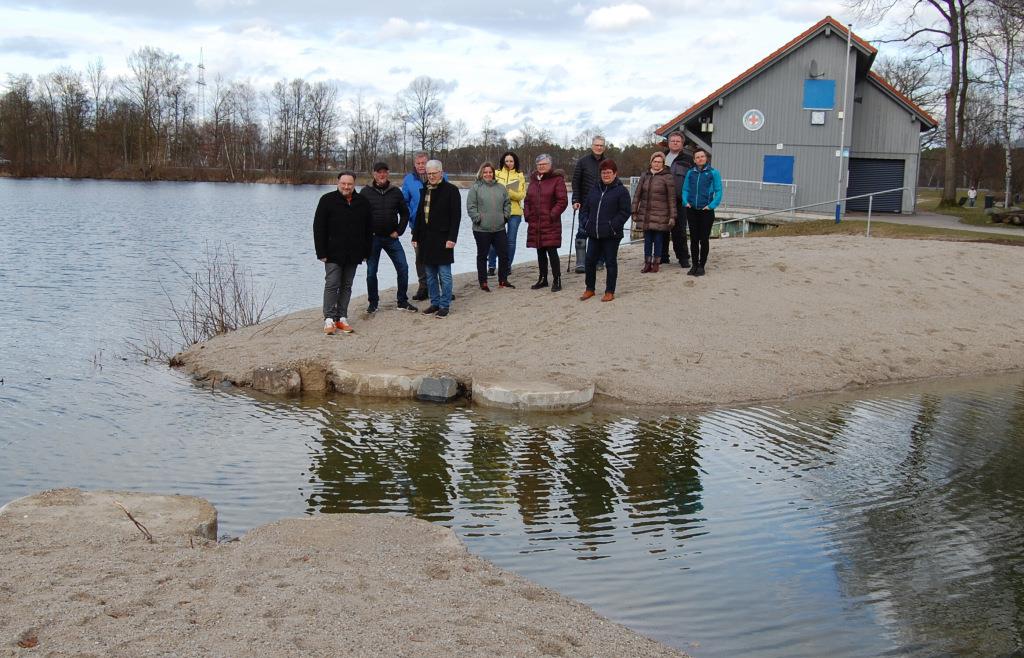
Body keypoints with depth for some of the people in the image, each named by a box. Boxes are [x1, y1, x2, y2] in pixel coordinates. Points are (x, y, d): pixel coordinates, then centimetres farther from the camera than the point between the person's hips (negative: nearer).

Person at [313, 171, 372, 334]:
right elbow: (318, 228, -5)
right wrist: (321, 252, -10)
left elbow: (369, 229, 12)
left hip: (353, 254, 4)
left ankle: (342, 318, 13)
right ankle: (329, 319, -4)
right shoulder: (327, 200, -3)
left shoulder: (362, 202, 6)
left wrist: (366, 252, 7)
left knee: (346, 286, 8)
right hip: (333, 253, -3)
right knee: (332, 284, -7)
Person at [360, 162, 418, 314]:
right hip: (372, 238, -2)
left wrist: (399, 231, 1)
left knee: (403, 267, -3)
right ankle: (373, 303, 16)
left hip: (391, 238, 2)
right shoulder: (366, 192, -1)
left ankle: (403, 301, 9)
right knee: (371, 272, 3)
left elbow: (404, 213, 11)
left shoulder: (396, 192, 5)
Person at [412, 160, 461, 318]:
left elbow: (456, 216, -10)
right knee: (430, 275, 11)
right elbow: (419, 215, 18)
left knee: (444, 275, -2)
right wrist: (415, 236, 12)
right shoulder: (425, 190, 14)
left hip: (442, 239, -6)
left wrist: (452, 238, -16)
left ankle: (444, 305, 4)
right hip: (426, 239, 6)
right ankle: (435, 303, 19)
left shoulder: (451, 190, -5)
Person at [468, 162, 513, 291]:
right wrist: (478, 218, -12)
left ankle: (503, 280, 20)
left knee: (504, 254, 7)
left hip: (499, 228, 4)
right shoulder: (475, 188, -4)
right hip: (481, 229, -4)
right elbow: (470, 206, -7)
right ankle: (483, 282, 15)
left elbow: (507, 203, 15)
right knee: (482, 256, 6)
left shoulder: (500, 187, 9)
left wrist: (505, 216, 4)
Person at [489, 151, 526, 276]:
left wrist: (509, 192, -18)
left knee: (511, 240, 5)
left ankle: (508, 266, 16)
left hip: (514, 212, 1)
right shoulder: (497, 174, 6)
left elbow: (521, 195, -2)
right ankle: (491, 265, 8)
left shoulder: (520, 176, 7)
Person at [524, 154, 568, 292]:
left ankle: (557, 280, -2)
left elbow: (563, 200, -9)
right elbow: (527, 200, 21)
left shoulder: (557, 179, -4)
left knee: (552, 251, -9)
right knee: (540, 252, 13)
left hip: (551, 224, -6)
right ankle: (543, 279, 23)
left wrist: (553, 215, -14)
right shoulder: (534, 180, 14)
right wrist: (527, 214, 7)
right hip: (535, 223, 6)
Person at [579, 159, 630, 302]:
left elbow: (625, 212, -9)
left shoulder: (621, 190, -4)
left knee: (610, 262, 3)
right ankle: (590, 289, 22)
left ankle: (610, 292, 12)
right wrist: (585, 222, 3)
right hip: (593, 234, 5)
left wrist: (612, 225, -16)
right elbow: (585, 208, 18)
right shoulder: (595, 190, 13)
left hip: (611, 235, -5)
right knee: (590, 260, 7)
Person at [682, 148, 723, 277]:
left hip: (706, 211, -3)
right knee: (693, 239, 7)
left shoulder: (713, 173, -1)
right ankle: (694, 265, 16)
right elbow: (685, 189, 10)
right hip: (692, 211, 3)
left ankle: (702, 266, 11)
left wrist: (712, 205, -14)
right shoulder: (690, 173, 8)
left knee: (704, 239, 2)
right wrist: (686, 202, -6)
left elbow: (718, 191, -4)